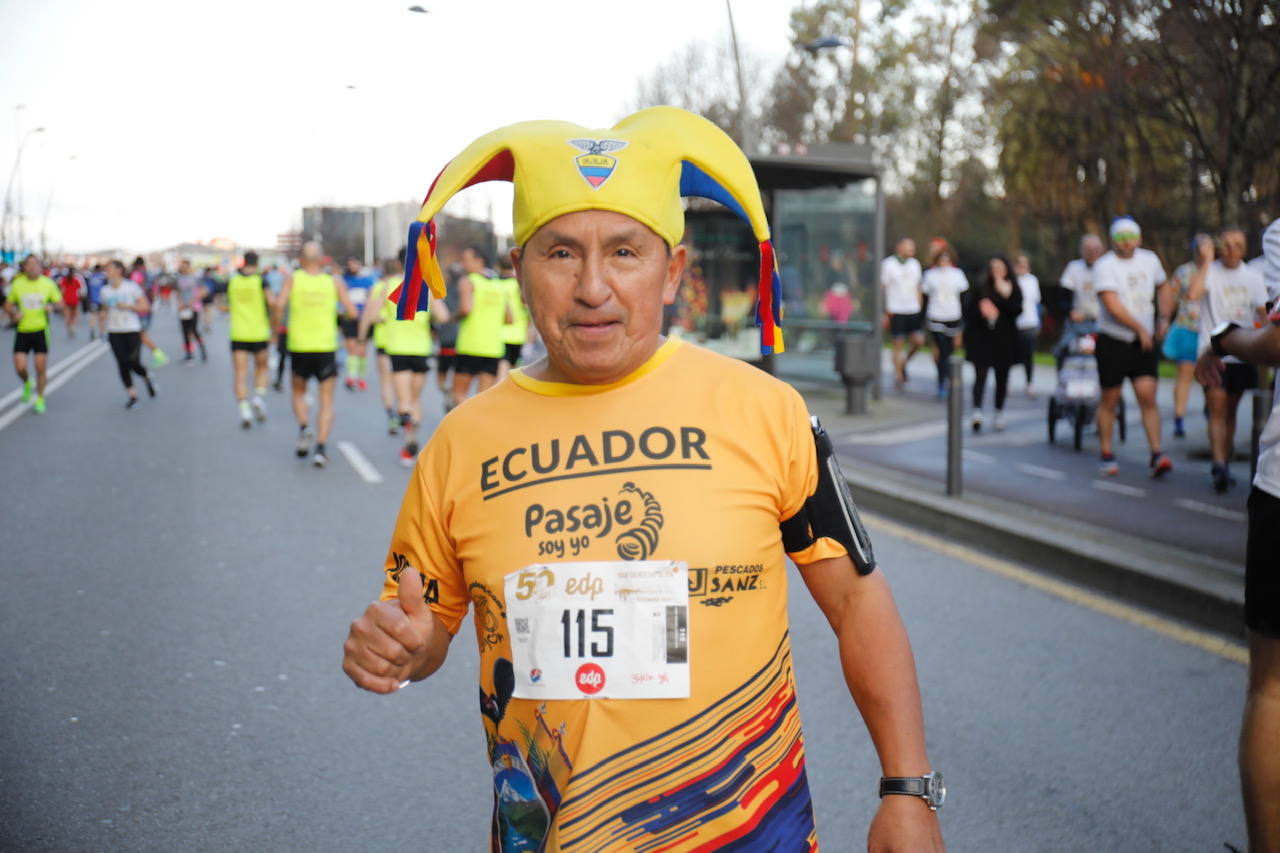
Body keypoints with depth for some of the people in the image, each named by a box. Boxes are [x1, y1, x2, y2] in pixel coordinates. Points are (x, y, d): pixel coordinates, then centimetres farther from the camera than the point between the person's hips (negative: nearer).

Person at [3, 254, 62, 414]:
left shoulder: (48, 283, -1)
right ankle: (27, 384, 29)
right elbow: (8, 305, 12)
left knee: (41, 367, 0)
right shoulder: (17, 283, 1)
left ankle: (40, 399, 19)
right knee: (20, 367, -6)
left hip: (41, 330, -1)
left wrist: (52, 306, -17)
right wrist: (13, 314, -9)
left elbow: (60, 304, 5)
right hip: (22, 330, 1)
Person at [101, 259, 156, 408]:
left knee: (133, 363, -11)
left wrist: (127, 306, -17)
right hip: (114, 331, 4)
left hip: (132, 330, -4)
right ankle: (132, 396, 7)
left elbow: (145, 306, -5)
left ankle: (147, 378, 23)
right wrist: (104, 321, 6)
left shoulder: (132, 286, -4)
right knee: (122, 364, -2)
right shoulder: (105, 290, 7)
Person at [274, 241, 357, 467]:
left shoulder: (293, 279, 1)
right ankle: (320, 447, -7)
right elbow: (352, 312, -1)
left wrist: (276, 328, 2)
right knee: (326, 401, 6)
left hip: (299, 347, 1)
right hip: (326, 347, 0)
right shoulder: (334, 282, 2)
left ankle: (304, 426, -3)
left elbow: (279, 305, -13)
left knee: (299, 393, 22)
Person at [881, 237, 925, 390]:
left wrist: (920, 309, 16)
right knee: (898, 344, -1)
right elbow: (883, 288, -1)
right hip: (896, 311, -5)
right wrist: (886, 313, -4)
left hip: (913, 310, 5)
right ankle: (898, 377, 10)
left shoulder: (915, 264, 12)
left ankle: (904, 362, 21)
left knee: (919, 341, -5)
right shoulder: (888, 264, -3)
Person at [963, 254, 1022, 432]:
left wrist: (1006, 296, -19)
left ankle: (999, 413, 22)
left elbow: (1017, 311, -8)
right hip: (981, 339, -2)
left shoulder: (1013, 289, 4)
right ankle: (977, 411, -23)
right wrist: (982, 311, -16)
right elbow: (969, 310, 2)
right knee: (980, 375, -13)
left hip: (1004, 341, 2)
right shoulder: (980, 287, 2)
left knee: (1002, 378, 9)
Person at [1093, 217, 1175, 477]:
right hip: (1113, 341, -3)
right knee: (1109, 400, 3)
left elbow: (1164, 288, 25)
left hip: (1145, 341, 3)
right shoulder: (1105, 266, -9)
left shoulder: (1150, 260, 8)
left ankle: (1156, 455, -9)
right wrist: (1140, 329, -14)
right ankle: (1106, 455, 16)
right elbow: (1113, 306, -18)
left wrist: (1164, 319, 11)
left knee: (1147, 397, -8)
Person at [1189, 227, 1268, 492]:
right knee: (1217, 410, -12)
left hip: (1242, 354, 4)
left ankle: (1224, 465, 20)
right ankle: (1219, 466, -18)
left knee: (1231, 411, 12)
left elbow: (1263, 313, 13)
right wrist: (1205, 263, -21)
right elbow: (1193, 294, -27)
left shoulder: (1253, 276, 8)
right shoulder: (1210, 272, -6)